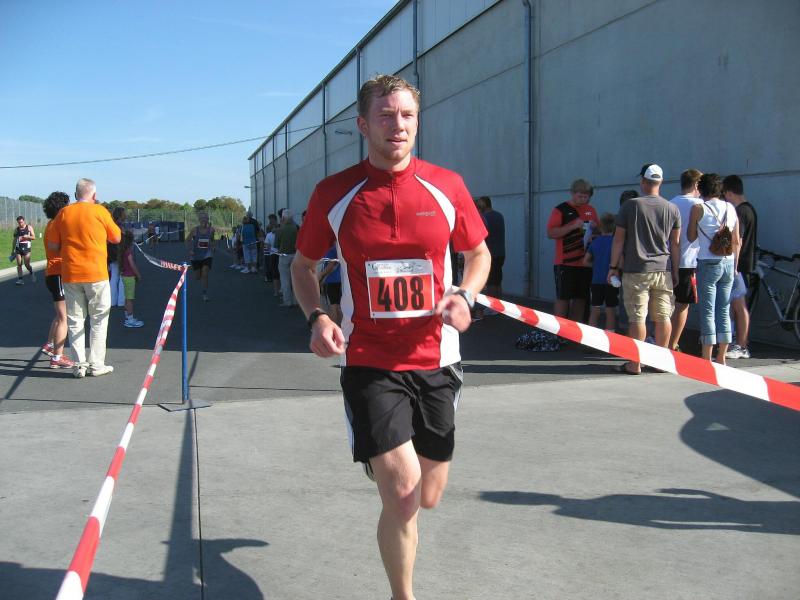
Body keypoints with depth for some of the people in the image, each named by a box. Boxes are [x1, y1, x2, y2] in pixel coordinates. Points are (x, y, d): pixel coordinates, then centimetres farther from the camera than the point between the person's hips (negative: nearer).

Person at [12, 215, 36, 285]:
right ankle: (20, 279, -2)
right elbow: (14, 240, 16)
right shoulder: (16, 229, 10)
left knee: (27, 264, -4)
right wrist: (13, 250, 15)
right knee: (19, 264, -3)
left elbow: (34, 237, 1)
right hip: (18, 248, 3)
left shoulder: (29, 227, 3)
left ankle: (32, 273, 25)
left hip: (26, 248, -3)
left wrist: (27, 236, -18)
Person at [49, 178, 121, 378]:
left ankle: (79, 365, 8)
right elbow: (116, 238, 4)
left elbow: (53, 245, 4)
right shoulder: (99, 211, -4)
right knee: (98, 320, 7)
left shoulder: (63, 213, 3)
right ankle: (96, 365, 7)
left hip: (70, 275, 3)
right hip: (96, 274, -3)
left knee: (75, 321, 9)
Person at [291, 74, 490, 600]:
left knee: (428, 497, 13)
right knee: (402, 494, -12)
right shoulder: (333, 193, -3)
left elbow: (480, 254, 13)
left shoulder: (447, 186, 0)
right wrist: (316, 317, -10)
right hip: (369, 363, -2)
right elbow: (303, 265, 9)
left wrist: (466, 295, -8)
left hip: (436, 361, 3)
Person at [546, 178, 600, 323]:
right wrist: (573, 226, -20)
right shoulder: (561, 210, -4)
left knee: (581, 298, 10)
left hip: (585, 263, 6)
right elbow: (551, 233, -13)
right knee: (563, 298, -4)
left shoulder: (591, 210, 14)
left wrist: (594, 227, -1)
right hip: (565, 263, -6)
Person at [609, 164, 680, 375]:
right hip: (663, 271, 4)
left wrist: (613, 266, 5)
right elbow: (675, 243, 9)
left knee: (637, 318, -2)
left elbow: (618, 239, -3)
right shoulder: (672, 209, 5)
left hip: (636, 271, -3)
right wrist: (675, 271, 17)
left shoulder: (630, 206, -4)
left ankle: (634, 364, 1)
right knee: (663, 317, 9)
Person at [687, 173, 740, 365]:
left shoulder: (698, 208, -5)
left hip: (708, 264, -5)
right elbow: (736, 241, 10)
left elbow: (690, 237, 2)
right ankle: (721, 358, 14)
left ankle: (706, 360, -2)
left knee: (707, 312, -2)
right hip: (728, 264, 5)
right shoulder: (730, 208, 8)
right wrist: (734, 265, 18)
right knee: (724, 311, 10)